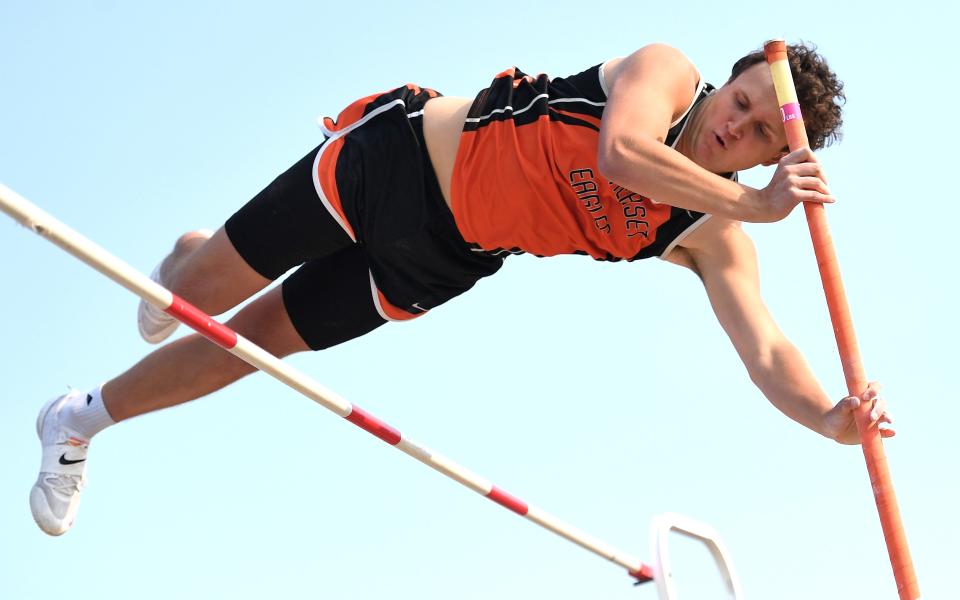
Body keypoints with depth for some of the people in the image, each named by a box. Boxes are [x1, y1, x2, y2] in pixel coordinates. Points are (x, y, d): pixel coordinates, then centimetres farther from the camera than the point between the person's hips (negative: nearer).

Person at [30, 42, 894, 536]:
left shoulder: (713, 242, -12)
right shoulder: (667, 70, -19)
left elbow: (764, 350, -20)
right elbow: (619, 152, -40)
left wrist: (832, 417, -38)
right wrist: (752, 205, -42)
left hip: (439, 260, 3)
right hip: (398, 157, -3)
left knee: (252, 341, 8)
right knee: (210, 288, 3)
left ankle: (80, 421, 30)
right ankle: (183, 261, 44)